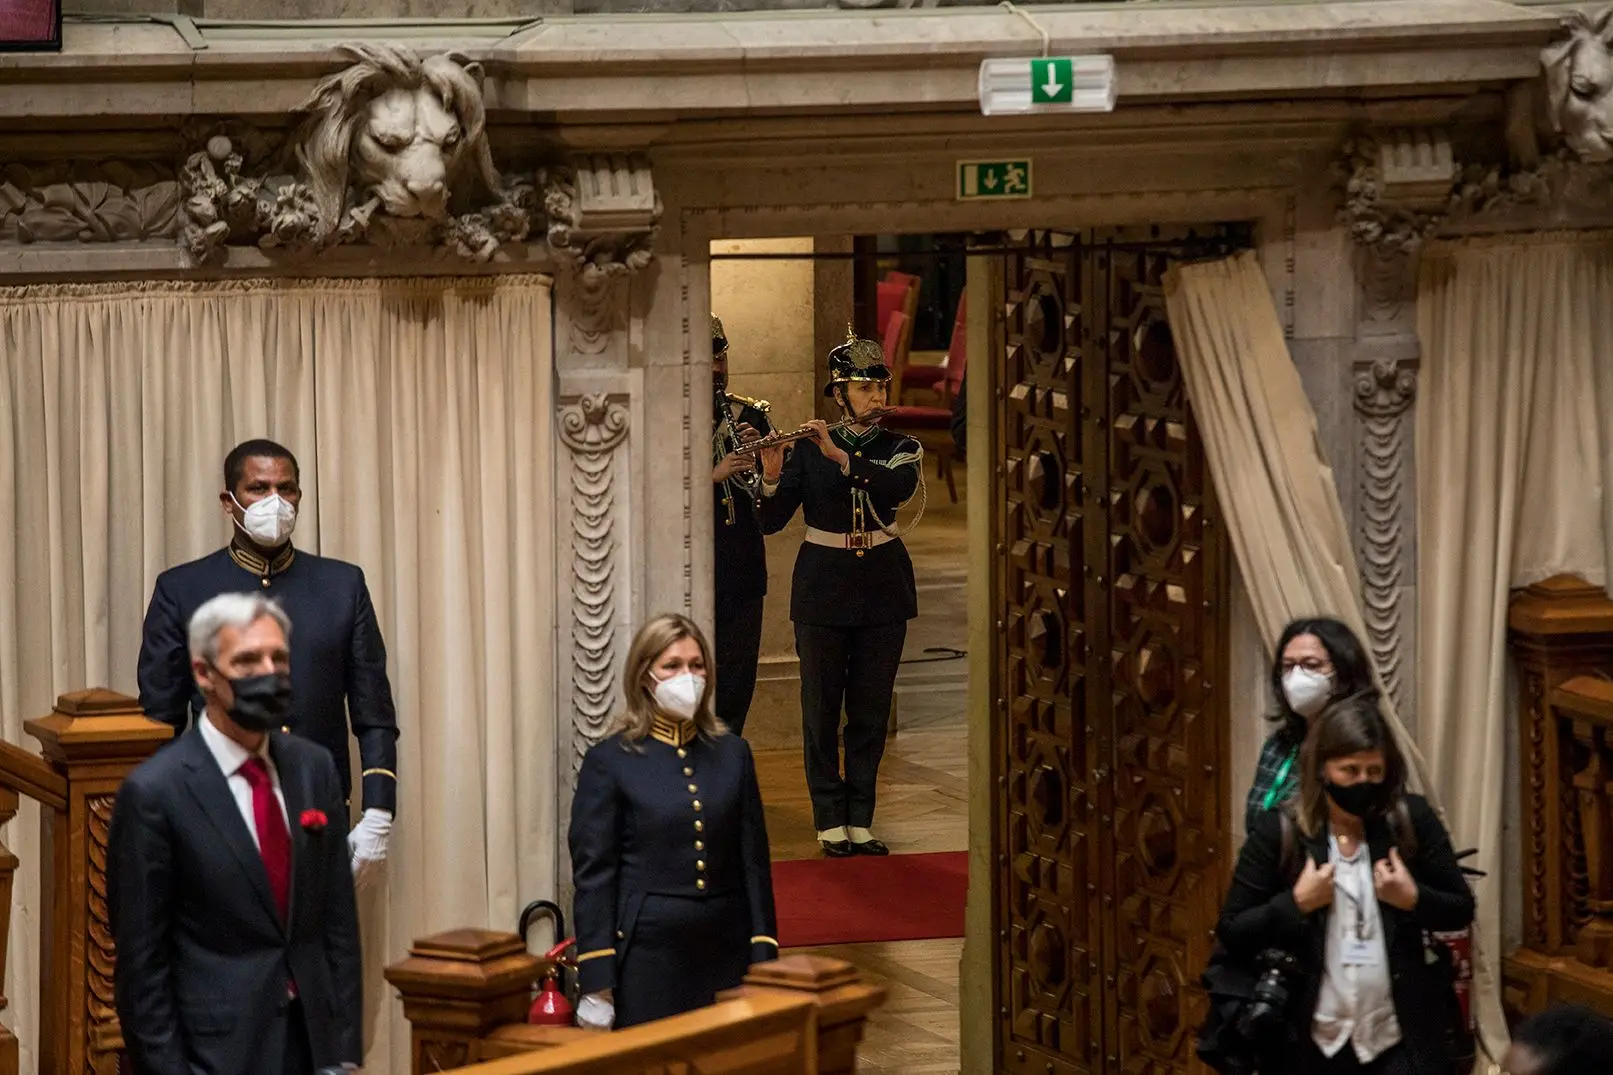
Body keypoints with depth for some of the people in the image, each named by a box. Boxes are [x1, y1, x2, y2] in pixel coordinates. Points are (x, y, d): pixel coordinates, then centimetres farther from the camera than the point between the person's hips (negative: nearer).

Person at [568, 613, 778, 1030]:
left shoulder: (733, 754, 10)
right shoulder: (609, 761, -1)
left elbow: (754, 863, 11)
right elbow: (593, 875, -3)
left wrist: (764, 958, 4)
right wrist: (596, 982, -8)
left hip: (725, 951, 3)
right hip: (648, 958, -3)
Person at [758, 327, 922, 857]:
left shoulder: (901, 449, 3)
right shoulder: (807, 451, -1)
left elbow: (899, 486, -21)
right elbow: (770, 520, -8)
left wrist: (842, 457, -29)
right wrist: (771, 476, -26)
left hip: (883, 589, 2)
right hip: (824, 589, -1)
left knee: (872, 707, 4)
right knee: (821, 707, 0)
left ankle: (860, 821, 11)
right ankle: (830, 821, 7)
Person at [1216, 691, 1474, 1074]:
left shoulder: (1412, 820, -3)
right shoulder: (1278, 832, -6)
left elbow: (1462, 910, 6)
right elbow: (1231, 932, -3)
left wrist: (1413, 898, -12)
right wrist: (1296, 902, -16)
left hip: (1403, 1039, 0)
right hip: (1313, 1043, 0)